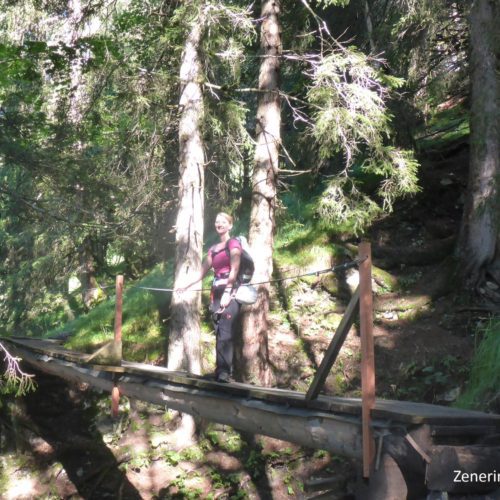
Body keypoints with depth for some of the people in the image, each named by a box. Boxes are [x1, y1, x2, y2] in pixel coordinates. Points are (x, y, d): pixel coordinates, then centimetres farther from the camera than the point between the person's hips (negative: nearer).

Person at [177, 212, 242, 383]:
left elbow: (234, 269, -9)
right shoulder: (213, 248, 21)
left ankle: (224, 372, -18)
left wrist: (227, 293, -17)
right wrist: (186, 287, 18)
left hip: (230, 293, -7)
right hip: (216, 293, 7)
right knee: (219, 334, 3)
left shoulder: (234, 243, 1)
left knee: (225, 333, -15)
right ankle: (220, 371, 3)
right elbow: (202, 272, 22)